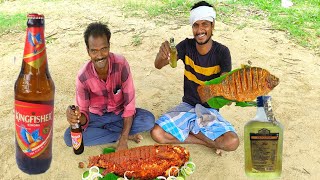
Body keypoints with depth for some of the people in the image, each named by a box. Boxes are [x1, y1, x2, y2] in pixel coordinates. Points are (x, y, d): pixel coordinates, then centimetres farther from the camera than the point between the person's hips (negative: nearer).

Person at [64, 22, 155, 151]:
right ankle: (127, 134, -16)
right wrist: (78, 118, -47)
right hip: (96, 116, 1)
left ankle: (100, 131, -12)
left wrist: (123, 141, -27)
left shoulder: (121, 64, -24)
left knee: (149, 120, -28)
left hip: (120, 113, 0)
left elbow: (129, 103, -22)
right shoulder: (83, 77, -23)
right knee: (69, 137, -26)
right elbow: (84, 114, -19)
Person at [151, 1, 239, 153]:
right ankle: (208, 141, -7)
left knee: (232, 142, -26)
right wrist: (162, 54, -43)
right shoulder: (187, 46, -8)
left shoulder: (222, 52, -13)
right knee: (156, 133, -22)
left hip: (210, 110, -2)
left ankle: (187, 130, -3)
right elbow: (158, 65, -19)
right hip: (187, 106, 2)